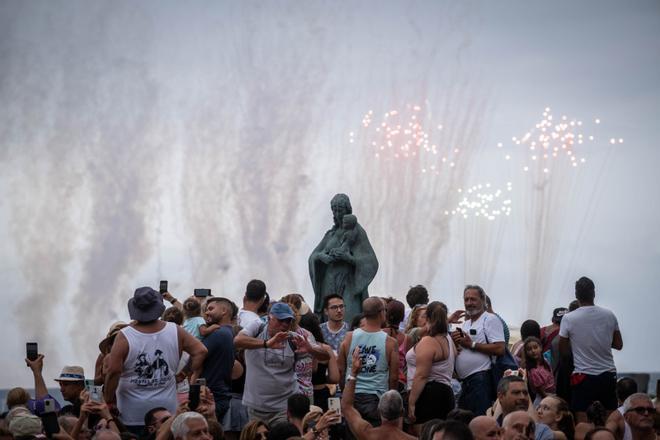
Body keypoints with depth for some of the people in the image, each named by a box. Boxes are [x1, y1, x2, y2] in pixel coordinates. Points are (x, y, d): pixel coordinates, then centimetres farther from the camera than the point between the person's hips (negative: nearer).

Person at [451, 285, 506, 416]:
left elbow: (500, 349, -17)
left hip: (481, 379, -9)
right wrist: (455, 341, 5)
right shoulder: (466, 323, 22)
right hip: (465, 380, 9)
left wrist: (472, 344, -14)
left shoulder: (490, 319, -6)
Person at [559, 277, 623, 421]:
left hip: (584, 376, -3)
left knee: (582, 421, 0)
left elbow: (563, 350, -1)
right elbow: (618, 344, 7)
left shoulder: (568, 319, -10)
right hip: (608, 374, 3)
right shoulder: (609, 316, -2)